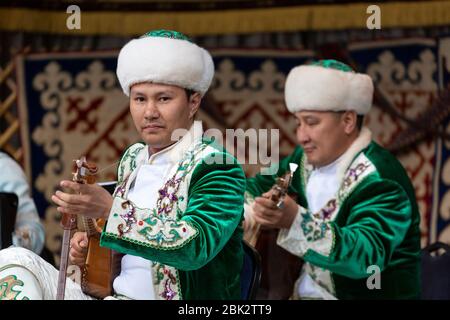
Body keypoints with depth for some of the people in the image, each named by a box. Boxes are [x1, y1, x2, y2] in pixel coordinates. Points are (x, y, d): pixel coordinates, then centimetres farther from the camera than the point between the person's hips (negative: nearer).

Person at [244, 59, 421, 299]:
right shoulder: (310, 158, 6)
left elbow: (367, 255, -31)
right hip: (306, 291, 7)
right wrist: (244, 215, -3)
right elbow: (258, 187, 19)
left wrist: (295, 221, -42)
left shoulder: (379, 181, -18)